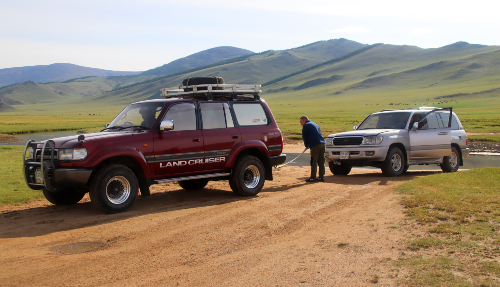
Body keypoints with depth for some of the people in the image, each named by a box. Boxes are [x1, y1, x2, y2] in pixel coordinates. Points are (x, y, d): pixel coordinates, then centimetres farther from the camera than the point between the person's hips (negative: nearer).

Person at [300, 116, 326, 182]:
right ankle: (321, 177, 13)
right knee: (321, 162, 10)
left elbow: (304, 137, 4)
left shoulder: (305, 126, 3)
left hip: (315, 145, -7)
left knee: (314, 162, -3)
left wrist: (306, 145, 22)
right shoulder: (315, 124, 26)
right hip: (322, 144, 7)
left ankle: (313, 177, -2)